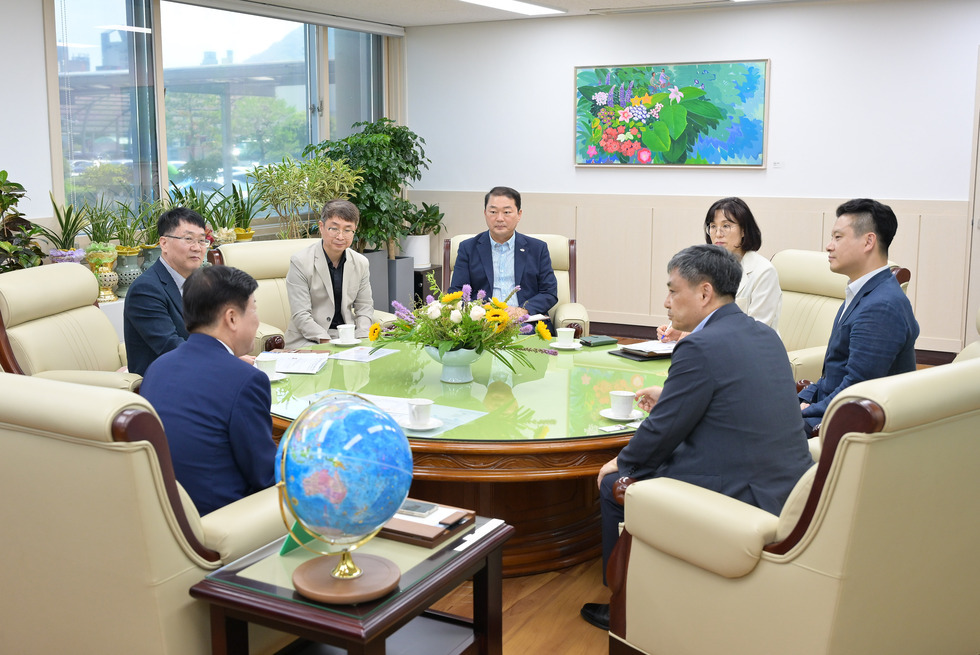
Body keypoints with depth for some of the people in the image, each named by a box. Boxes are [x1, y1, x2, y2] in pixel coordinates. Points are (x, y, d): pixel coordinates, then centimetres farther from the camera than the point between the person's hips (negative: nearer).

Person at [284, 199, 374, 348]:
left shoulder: (361, 263, 7)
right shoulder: (300, 262, -8)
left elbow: (365, 307, 10)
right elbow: (301, 315, -13)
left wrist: (361, 338, -10)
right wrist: (326, 341, -26)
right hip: (307, 340, -5)